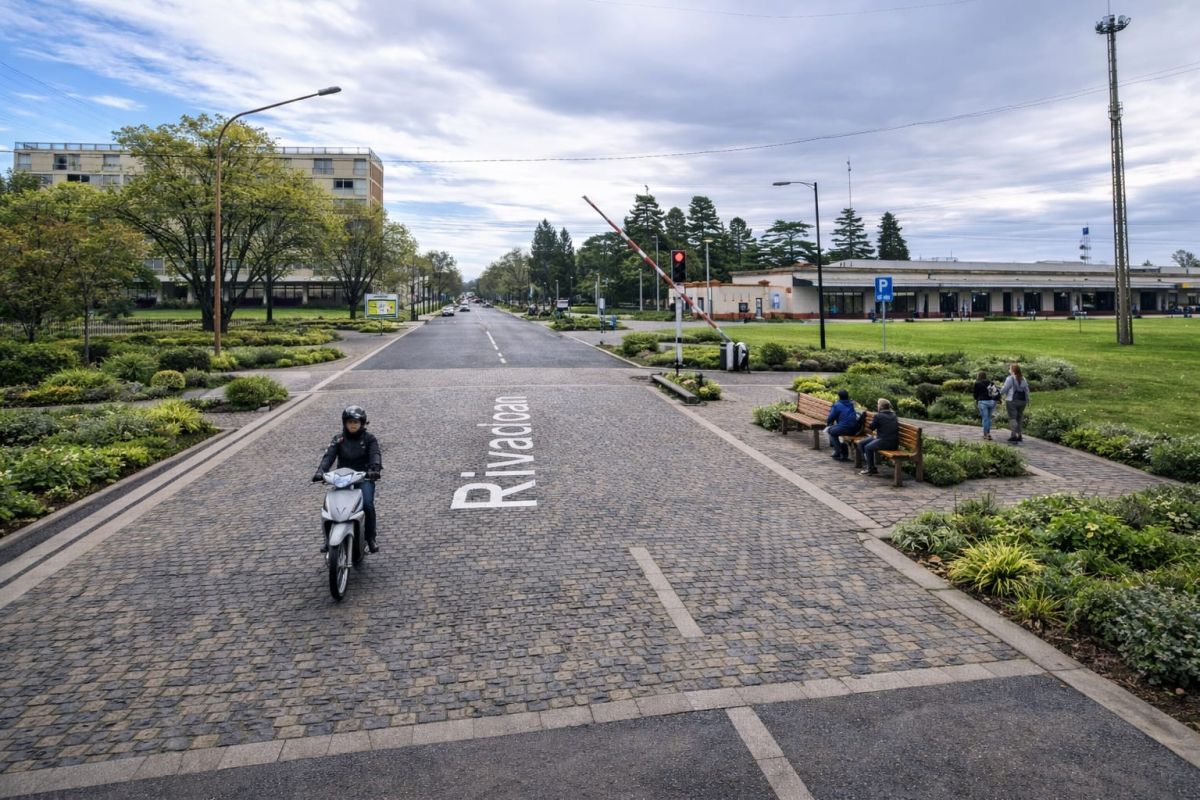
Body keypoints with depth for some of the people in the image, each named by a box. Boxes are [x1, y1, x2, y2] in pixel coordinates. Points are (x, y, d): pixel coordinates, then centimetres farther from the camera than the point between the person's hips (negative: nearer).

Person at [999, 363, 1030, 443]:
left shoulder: (1010, 378, -10)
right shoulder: (1023, 379, 11)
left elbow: (1004, 389, -9)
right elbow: (1026, 390, 14)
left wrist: (1000, 394, 11)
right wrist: (1027, 400, 21)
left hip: (1012, 400, -6)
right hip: (1022, 401, 6)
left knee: (1012, 418, -6)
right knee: (1019, 418, 14)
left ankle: (1014, 435, -13)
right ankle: (1019, 435, 15)